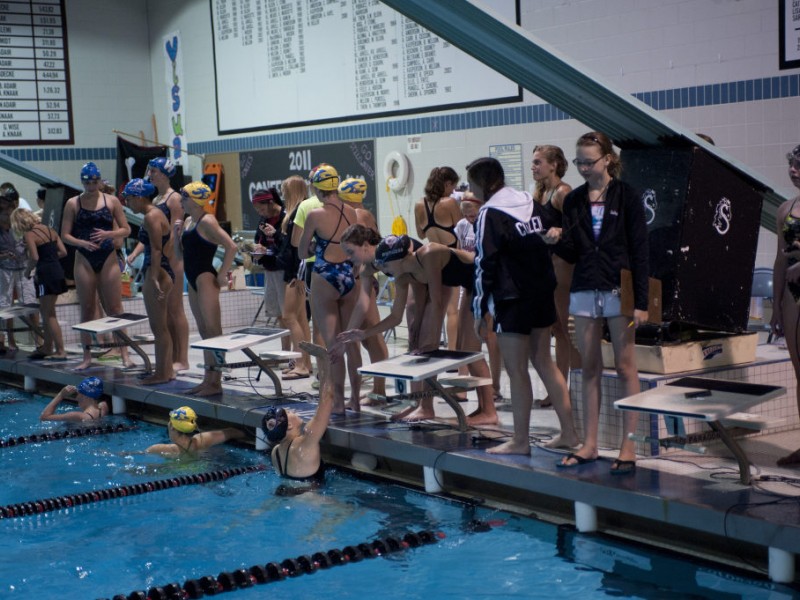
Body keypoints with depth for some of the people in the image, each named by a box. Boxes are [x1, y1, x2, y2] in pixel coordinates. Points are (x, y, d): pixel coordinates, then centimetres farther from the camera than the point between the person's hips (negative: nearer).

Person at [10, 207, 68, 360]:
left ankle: (60, 351, -3)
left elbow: (34, 257, -20)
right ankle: (47, 347, 28)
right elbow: (63, 252, 7)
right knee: (46, 312, 19)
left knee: (49, 315, -2)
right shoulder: (50, 230, 10)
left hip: (45, 274, -8)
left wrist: (28, 271, -3)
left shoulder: (29, 235, -10)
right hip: (57, 271, 8)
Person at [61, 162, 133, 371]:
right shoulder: (73, 203, 3)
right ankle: (87, 355, 12)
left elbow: (126, 229, 3)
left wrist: (109, 234, -15)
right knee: (87, 309, 5)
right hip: (84, 259, 1)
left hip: (108, 258, 0)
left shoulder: (112, 201, 3)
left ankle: (124, 353, 3)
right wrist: (82, 243, -17)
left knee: (115, 308, -1)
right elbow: (65, 235, 1)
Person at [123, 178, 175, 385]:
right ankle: (167, 369, 22)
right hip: (160, 273, 11)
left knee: (158, 327, -4)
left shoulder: (151, 217, -14)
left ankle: (162, 373, 2)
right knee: (161, 326, 15)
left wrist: (153, 279, -25)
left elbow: (156, 250, -21)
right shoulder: (154, 214, 16)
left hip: (157, 273, -11)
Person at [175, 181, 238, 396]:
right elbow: (181, 252, 20)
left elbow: (231, 246, -20)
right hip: (193, 281, 10)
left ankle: (216, 382, -7)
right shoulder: (188, 222, 14)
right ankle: (208, 379, 17)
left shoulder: (207, 221, -13)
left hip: (205, 279, -10)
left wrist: (222, 275, -17)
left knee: (213, 330, -8)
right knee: (204, 331, 12)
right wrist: (177, 235, 3)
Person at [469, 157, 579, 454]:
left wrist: (479, 310, -9)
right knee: (543, 362, 15)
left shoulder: (489, 214, -12)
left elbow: (484, 263, -14)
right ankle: (569, 432, 18)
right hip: (542, 293, 8)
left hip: (512, 299, -8)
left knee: (516, 370, 0)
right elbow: (548, 238, 13)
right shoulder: (531, 202, 9)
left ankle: (520, 441, 6)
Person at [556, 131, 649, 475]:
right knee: (590, 369, 8)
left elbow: (640, 251, -6)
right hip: (584, 290, 4)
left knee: (625, 368, 0)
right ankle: (589, 445, 15)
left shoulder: (626, 197, -4)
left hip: (618, 289, -4)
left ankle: (628, 448, 4)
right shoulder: (574, 201, 8)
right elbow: (571, 253, 8)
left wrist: (641, 302, -11)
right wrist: (558, 241, -15)